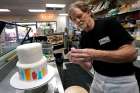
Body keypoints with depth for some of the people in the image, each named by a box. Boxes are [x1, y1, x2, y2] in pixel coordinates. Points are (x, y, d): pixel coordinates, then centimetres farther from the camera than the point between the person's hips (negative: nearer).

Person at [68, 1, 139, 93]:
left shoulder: (109, 23, -15)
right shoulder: (83, 38, -1)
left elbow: (132, 53, -22)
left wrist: (96, 55, -33)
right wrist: (79, 59, -22)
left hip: (122, 82, -4)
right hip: (98, 79, 5)